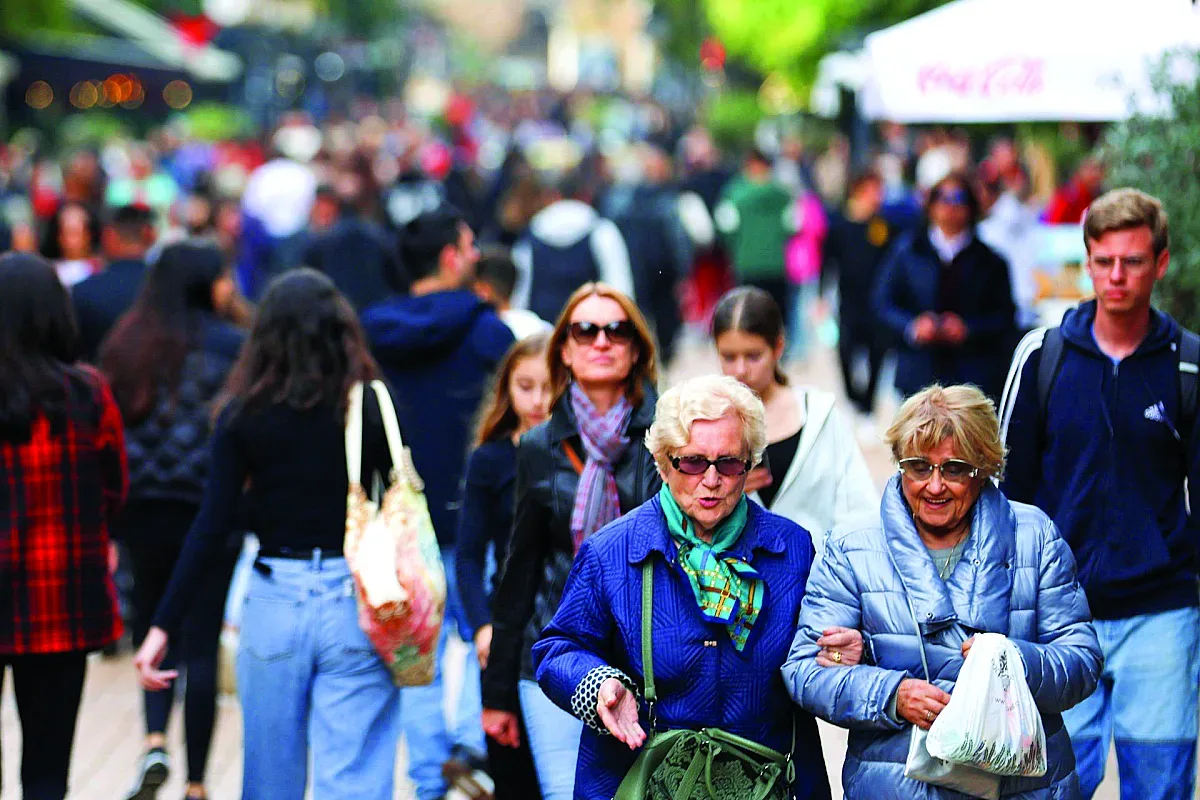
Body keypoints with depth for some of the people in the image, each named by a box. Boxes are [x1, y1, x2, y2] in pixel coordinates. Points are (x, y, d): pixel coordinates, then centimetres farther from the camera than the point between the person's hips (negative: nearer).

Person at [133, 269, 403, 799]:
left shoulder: (244, 413, -1)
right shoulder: (372, 408, -1)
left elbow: (212, 527, -5)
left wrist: (164, 626, -3)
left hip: (273, 601, 1)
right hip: (356, 602, -1)